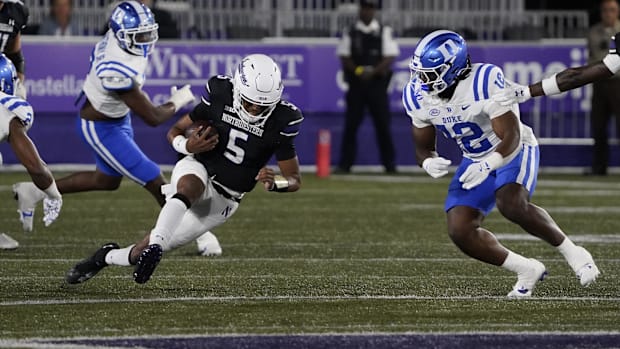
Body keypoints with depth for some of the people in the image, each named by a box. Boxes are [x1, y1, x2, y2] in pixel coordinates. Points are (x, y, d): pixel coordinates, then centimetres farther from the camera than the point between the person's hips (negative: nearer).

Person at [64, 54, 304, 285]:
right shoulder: (220, 95, -12)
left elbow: (294, 180, -8)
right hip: (198, 170, -1)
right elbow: (175, 131, 1)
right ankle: (155, 246, -45)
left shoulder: (281, 121, -16)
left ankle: (108, 257, 27)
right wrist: (187, 146, -22)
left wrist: (274, 183, -31)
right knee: (190, 187, -41)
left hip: (222, 201, 1)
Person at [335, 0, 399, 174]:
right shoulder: (350, 33, 8)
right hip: (356, 83, 0)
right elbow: (344, 58, 3)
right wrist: (358, 70, -15)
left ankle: (389, 164, 6)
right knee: (351, 124, -2)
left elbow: (389, 58, 0)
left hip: (377, 83, 0)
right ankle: (345, 164, 1)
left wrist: (373, 71, -15)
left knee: (383, 124, -1)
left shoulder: (384, 32, 7)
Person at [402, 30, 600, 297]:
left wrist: (487, 165, -44)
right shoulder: (418, 97, -11)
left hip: (513, 151, -6)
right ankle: (527, 270, 6)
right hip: (475, 161, 6)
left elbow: (511, 137, -27)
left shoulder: (485, 83, -30)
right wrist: (429, 163, -23)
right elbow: (423, 147, 1)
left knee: (512, 205, -34)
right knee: (460, 232, -10)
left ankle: (572, 253, -14)